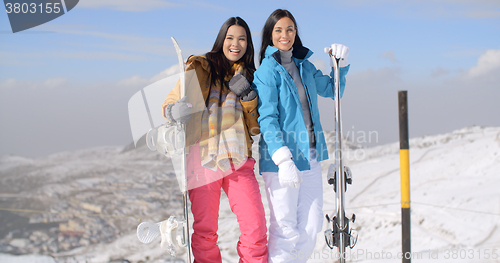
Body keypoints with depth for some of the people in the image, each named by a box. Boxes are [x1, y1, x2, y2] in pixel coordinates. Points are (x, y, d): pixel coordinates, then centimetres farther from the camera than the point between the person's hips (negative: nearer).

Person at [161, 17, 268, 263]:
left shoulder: (248, 76, 16)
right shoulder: (200, 67, 5)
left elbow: (255, 127, 12)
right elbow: (171, 102, 2)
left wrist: (248, 97, -4)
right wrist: (175, 111, -21)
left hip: (238, 159, 3)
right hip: (203, 157, -2)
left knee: (256, 228, -7)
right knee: (205, 231, 1)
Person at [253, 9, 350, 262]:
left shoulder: (304, 65, 13)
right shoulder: (267, 70, -7)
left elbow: (331, 90, 27)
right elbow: (267, 118, -15)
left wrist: (340, 63, 9)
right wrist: (283, 159, -26)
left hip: (310, 158, 7)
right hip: (281, 161, -7)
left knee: (312, 226, 10)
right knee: (286, 229, -3)